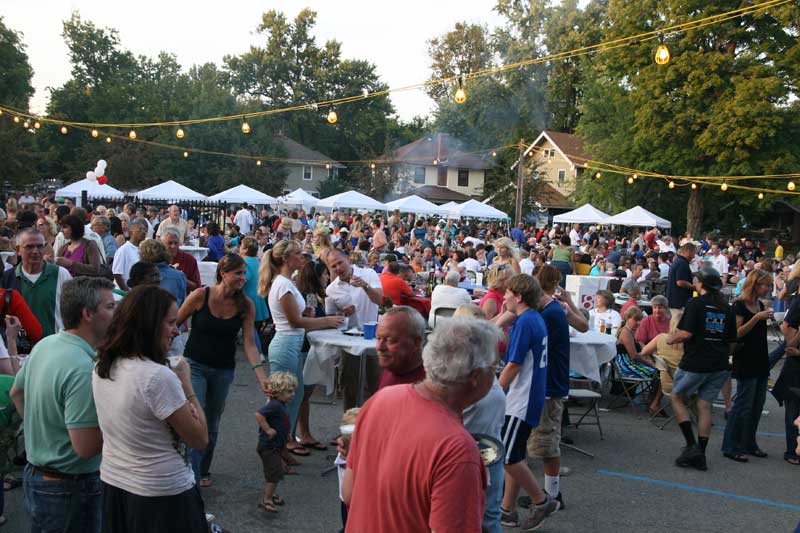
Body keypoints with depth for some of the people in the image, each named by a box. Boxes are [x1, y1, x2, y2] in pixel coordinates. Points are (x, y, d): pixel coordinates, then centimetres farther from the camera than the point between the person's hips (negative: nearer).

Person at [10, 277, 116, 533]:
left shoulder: (43, 345, 0)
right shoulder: (83, 369, -28)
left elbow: (16, 392, 17)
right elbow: (85, 447, -29)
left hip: (35, 474, 9)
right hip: (69, 488, -8)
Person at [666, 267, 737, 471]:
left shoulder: (695, 303, -10)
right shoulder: (727, 309, 8)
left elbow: (686, 333, -18)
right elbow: (732, 342, 11)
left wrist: (671, 339, 1)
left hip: (695, 363, -5)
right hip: (719, 366, 6)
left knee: (677, 397, 12)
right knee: (704, 405, 10)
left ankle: (691, 445, 1)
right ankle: (700, 455, 10)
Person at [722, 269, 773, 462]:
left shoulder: (760, 305, 13)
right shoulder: (739, 305, -11)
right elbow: (736, 333, -19)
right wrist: (757, 318, -24)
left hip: (761, 361, 8)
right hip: (745, 361, -8)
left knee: (757, 405, 11)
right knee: (743, 405, -5)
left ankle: (749, 444, 22)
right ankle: (731, 447, 2)